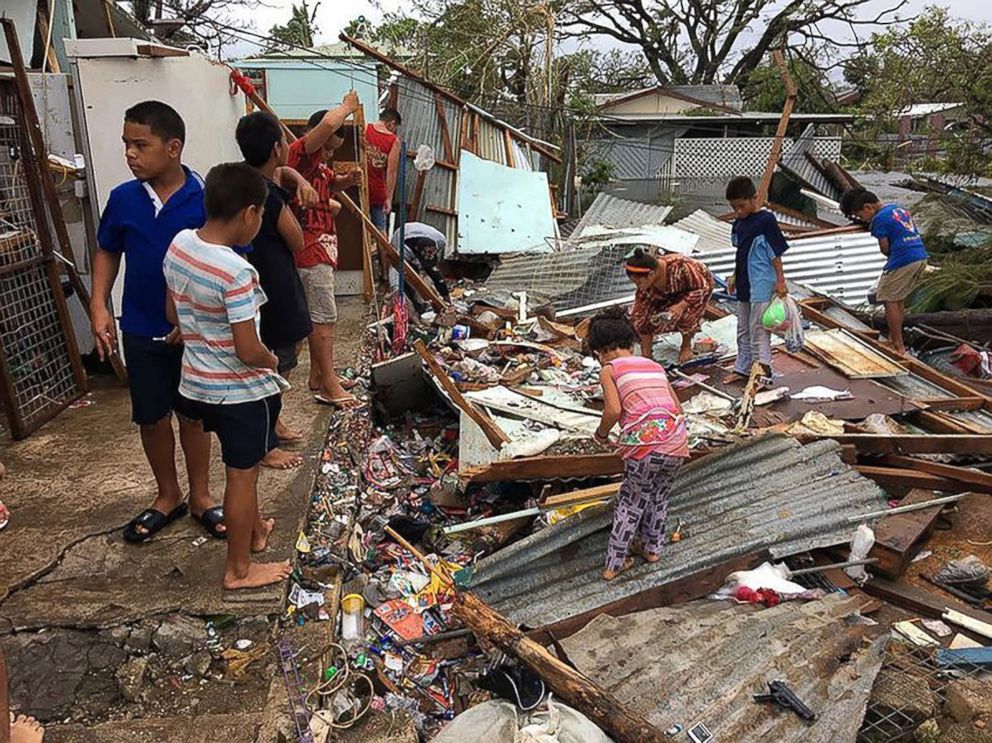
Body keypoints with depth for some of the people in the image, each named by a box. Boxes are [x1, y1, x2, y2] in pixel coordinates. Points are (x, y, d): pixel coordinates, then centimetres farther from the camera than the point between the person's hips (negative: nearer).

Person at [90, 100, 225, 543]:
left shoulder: (206, 199, -14)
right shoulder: (123, 198, -4)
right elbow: (107, 252, 10)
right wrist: (98, 306, -2)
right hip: (141, 330, 3)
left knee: (193, 413, 12)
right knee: (152, 418, 13)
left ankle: (200, 496, 30)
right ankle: (168, 496, 33)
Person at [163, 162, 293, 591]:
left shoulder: (178, 245, -4)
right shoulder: (236, 272, -28)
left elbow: (174, 314, 9)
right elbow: (248, 352, -26)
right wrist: (272, 361, -5)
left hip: (198, 382, 8)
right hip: (239, 390, -8)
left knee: (243, 464, 26)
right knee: (242, 474, 9)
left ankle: (254, 529, 47)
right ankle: (239, 569, 25)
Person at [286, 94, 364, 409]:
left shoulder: (318, 160, 16)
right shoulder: (299, 151, -13)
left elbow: (330, 184, 34)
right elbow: (329, 123, -29)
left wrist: (348, 180, 11)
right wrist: (348, 106, -9)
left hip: (321, 246, 11)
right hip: (309, 247, -11)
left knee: (319, 314, 15)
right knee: (324, 315, -8)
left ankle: (318, 376, 25)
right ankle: (328, 385, -2)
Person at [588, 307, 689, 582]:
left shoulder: (609, 369, 5)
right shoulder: (654, 365, 22)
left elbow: (614, 410, -10)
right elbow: (678, 408, 20)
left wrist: (601, 433, 8)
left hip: (645, 445, -5)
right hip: (677, 443, 5)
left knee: (630, 503, 13)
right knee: (658, 497, 26)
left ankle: (614, 563, 21)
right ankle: (652, 548, 41)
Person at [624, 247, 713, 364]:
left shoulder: (678, 266, -42)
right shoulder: (645, 287, -28)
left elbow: (704, 288, -28)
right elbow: (642, 317, -22)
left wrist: (681, 305, -42)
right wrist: (646, 356, -21)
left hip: (700, 284, -4)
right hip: (671, 294, 4)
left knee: (687, 313, -33)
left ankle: (687, 346, -2)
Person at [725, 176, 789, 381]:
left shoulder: (766, 220, -13)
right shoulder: (739, 222, 9)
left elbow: (776, 253, -11)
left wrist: (780, 280, -13)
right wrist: (735, 277, 19)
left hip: (761, 283, -8)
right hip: (744, 283, 8)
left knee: (758, 329, -8)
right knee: (743, 329, 15)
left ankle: (764, 371, -3)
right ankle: (742, 368, 26)